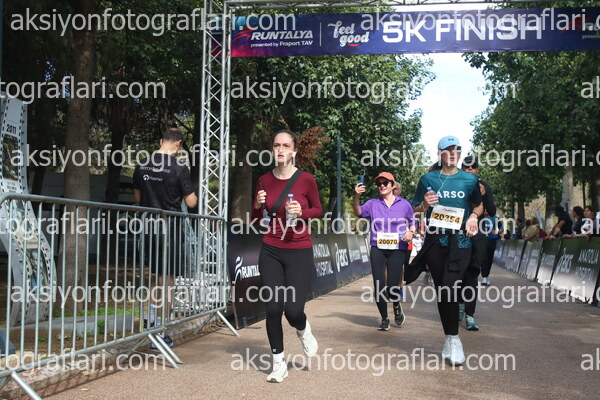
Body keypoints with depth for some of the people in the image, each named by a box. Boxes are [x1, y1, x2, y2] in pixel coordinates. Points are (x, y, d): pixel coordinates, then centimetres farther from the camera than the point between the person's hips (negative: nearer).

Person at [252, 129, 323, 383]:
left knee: (293, 309, -9)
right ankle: (279, 364, 17)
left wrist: (302, 212, -14)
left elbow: (318, 210, 7)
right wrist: (258, 206, -10)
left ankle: (303, 330, 30)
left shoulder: (306, 179, -6)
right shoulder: (265, 180, 2)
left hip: (299, 252, -2)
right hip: (270, 251, 2)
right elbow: (256, 220, 12)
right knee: (273, 309, -1)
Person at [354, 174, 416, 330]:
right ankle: (384, 319, 19)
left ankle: (397, 307, 29)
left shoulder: (404, 204, 7)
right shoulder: (373, 203, 7)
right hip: (377, 250, 1)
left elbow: (412, 223, 15)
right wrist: (356, 197, -22)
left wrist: (411, 233, -6)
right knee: (379, 286, -1)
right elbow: (359, 213, -6)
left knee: (392, 286, -7)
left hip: (397, 250, -1)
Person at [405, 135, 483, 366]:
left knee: (450, 287, -16)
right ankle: (450, 340, 19)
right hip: (435, 240, 2)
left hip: (460, 240, -2)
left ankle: (452, 340, -2)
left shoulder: (469, 179, 8)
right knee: (441, 290, 7)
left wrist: (474, 216, 1)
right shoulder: (428, 179, 8)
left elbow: (478, 205, 22)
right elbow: (415, 209, 13)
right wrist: (425, 204, -9)